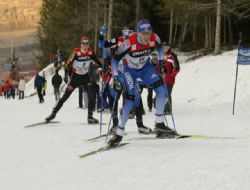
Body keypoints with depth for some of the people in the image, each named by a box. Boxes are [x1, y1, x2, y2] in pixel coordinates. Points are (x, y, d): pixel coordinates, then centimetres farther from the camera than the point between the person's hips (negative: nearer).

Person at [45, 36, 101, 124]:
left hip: (85, 77, 3)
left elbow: (96, 61, 12)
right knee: (65, 96, -2)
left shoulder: (90, 52, -10)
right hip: (75, 77, -3)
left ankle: (90, 117, -6)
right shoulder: (76, 52, -20)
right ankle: (53, 113, 10)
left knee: (92, 95, -14)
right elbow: (67, 65, -18)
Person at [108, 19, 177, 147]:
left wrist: (161, 61, 4)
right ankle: (119, 133, -6)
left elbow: (159, 46, 4)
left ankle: (159, 125, -4)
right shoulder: (129, 43, -35)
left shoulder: (154, 39, -24)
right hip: (130, 69, -4)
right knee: (131, 99, -15)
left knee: (161, 90, -14)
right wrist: (115, 77, -28)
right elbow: (115, 59, -23)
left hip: (145, 67, 4)